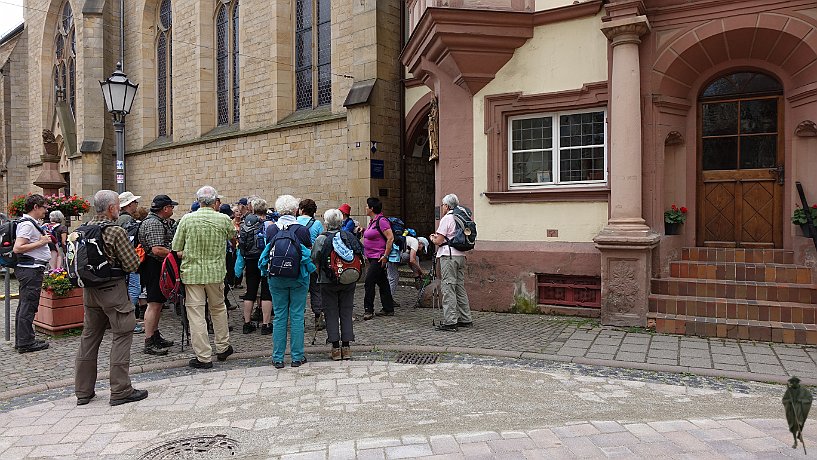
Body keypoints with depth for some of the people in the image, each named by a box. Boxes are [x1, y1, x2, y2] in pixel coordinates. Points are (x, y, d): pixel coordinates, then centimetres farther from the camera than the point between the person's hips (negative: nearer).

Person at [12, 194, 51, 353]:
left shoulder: (31, 223, 16)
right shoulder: (27, 224, -15)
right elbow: (17, 248, -22)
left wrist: (43, 239, 14)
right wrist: (41, 242, -18)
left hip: (29, 270, 11)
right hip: (31, 270, -11)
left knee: (24, 306, 15)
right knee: (28, 306, -5)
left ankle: (21, 340, 24)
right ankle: (26, 343, 1)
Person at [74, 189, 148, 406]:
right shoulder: (117, 232, -16)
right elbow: (133, 266, -15)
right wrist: (136, 255, 5)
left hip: (90, 289, 8)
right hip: (113, 289, -7)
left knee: (89, 336, 14)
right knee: (122, 335, 1)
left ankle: (83, 391, 22)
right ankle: (120, 390, 4)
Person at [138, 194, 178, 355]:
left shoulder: (160, 222, 17)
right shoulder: (154, 223, -17)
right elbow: (157, 250, -26)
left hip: (158, 267, 11)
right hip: (154, 266, -11)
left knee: (158, 303, 18)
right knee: (154, 304, -9)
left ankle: (156, 336, 29)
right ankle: (149, 343, -6)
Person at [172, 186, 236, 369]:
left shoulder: (187, 219, -5)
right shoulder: (224, 219, -4)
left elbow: (176, 249, -1)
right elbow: (232, 236, 17)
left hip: (192, 272, -2)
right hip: (216, 272, 2)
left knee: (196, 313, 3)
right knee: (218, 308, 20)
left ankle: (203, 357, 5)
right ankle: (222, 347, 31)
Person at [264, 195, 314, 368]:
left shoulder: (271, 229, -3)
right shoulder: (302, 230, -9)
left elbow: (267, 251, 9)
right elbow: (309, 253, 1)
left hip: (276, 278, 2)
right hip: (299, 277, -2)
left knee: (279, 316, 8)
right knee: (297, 316, 5)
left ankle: (278, 358, 12)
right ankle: (297, 357, 10)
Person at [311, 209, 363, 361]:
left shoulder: (321, 239, -8)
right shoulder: (350, 236, 1)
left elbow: (315, 260, -7)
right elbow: (360, 257, 3)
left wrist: (320, 274, 9)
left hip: (328, 282, -3)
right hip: (349, 281, 3)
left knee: (331, 314, 5)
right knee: (346, 313, 10)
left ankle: (336, 348, 6)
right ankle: (346, 347, 13)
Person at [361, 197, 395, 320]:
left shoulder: (381, 221, -15)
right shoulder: (372, 221, 14)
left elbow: (390, 238, -20)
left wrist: (385, 256, -20)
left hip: (378, 258, -10)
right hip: (372, 258, 10)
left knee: (369, 282, -9)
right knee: (382, 283, 12)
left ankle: (368, 310, -2)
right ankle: (388, 309, 18)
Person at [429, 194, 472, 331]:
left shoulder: (446, 219, -9)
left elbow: (438, 241, -12)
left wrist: (432, 238, 10)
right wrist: (438, 236, 22)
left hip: (448, 256, -8)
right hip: (461, 255, 8)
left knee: (448, 289, -6)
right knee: (460, 288, 13)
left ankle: (450, 322, -7)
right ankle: (465, 320, 16)